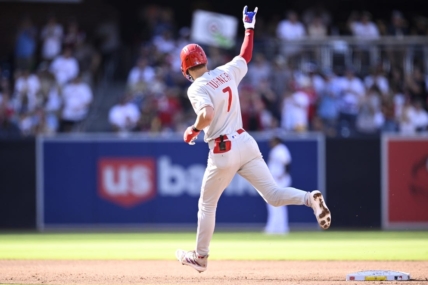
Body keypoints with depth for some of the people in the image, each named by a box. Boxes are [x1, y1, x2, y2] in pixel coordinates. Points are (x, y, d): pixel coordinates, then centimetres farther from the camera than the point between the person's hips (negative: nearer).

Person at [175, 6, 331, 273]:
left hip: (223, 151, -5)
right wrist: (249, 27, 38)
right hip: (246, 142, 6)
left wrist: (193, 130, -9)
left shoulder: (197, 89, -10)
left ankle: (201, 257, 24)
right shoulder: (227, 73, 9)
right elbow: (245, 57, 28)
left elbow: (207, 114, -28)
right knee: (273, 194, -1)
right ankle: (310, 198, -29)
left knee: (207, 204, 14)